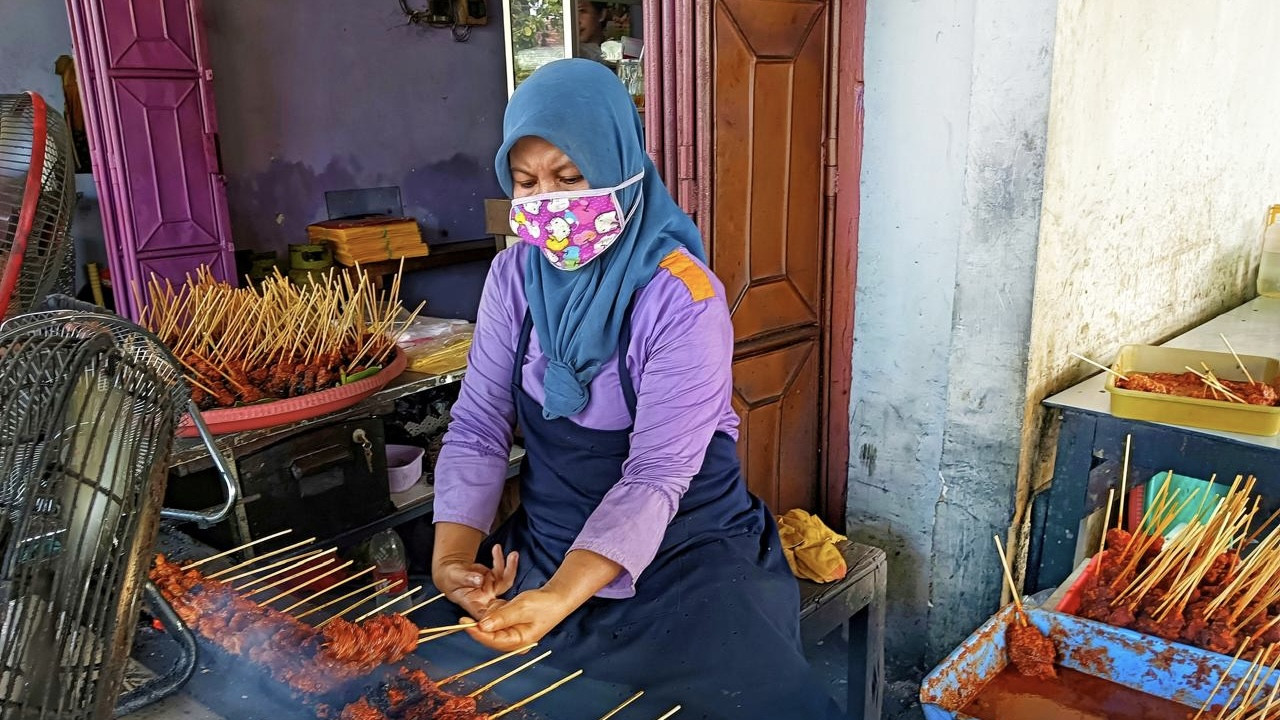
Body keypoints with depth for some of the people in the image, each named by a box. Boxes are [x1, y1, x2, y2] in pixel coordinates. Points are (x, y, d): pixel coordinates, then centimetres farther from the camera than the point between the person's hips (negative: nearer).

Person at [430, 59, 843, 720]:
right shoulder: (514, 276, -3)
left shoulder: (683, 299, -19)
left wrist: (558, 600, -36)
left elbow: (656, 475, -23)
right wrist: (452, 557, -20)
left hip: (685, 554, -3)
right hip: (545, 546, 4)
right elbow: (477, 427, -4)